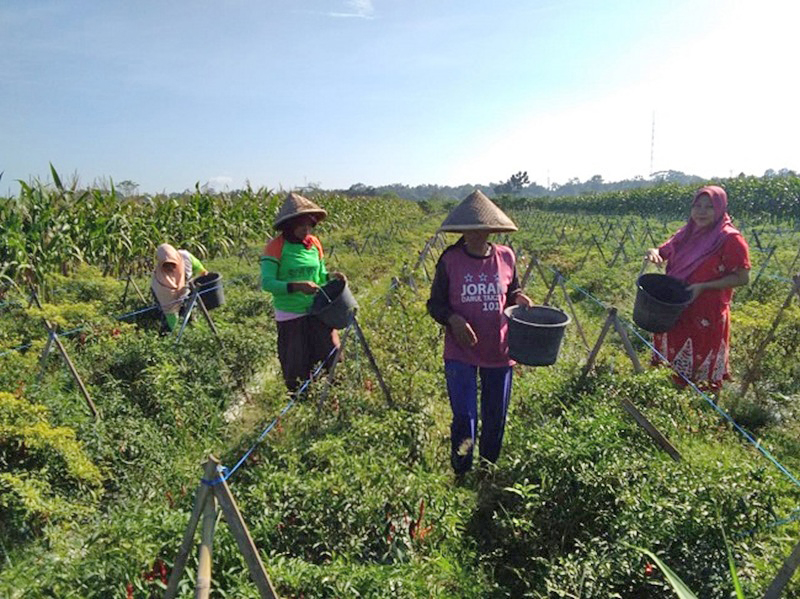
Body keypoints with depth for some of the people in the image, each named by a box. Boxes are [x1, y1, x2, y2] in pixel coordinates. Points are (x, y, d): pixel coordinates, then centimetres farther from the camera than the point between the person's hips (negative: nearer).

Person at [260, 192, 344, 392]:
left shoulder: (314, 244, 5)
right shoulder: (275, 247, -11)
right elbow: (266, 283, -19)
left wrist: (330, 276, -6)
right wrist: (296, 286, -31)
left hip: (317, 311, 4)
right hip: (290, 316, -4)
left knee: (331, 356, 2)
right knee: (296, 368, 7)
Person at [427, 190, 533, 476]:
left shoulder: (506, 257, -1)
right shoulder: (449, 260, -7)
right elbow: (435, 304, -1)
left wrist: (518, 297, -7)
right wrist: (453, 319, -20)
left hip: (499, 353, 3)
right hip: (460, 353, -3)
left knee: (495, 420, 15)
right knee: (464, 420, -3)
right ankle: (462, 477, 22)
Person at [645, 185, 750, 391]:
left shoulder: (730, 239, -12)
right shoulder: (687, 233, 5)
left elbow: (742, 278, -12)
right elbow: (664, 252, 14)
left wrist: (703, 287, -22)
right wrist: (653, 252, -11)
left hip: (707, 316, -6)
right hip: (676, 310, 6)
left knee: (700, 372, 6)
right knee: (672, 361, 18)